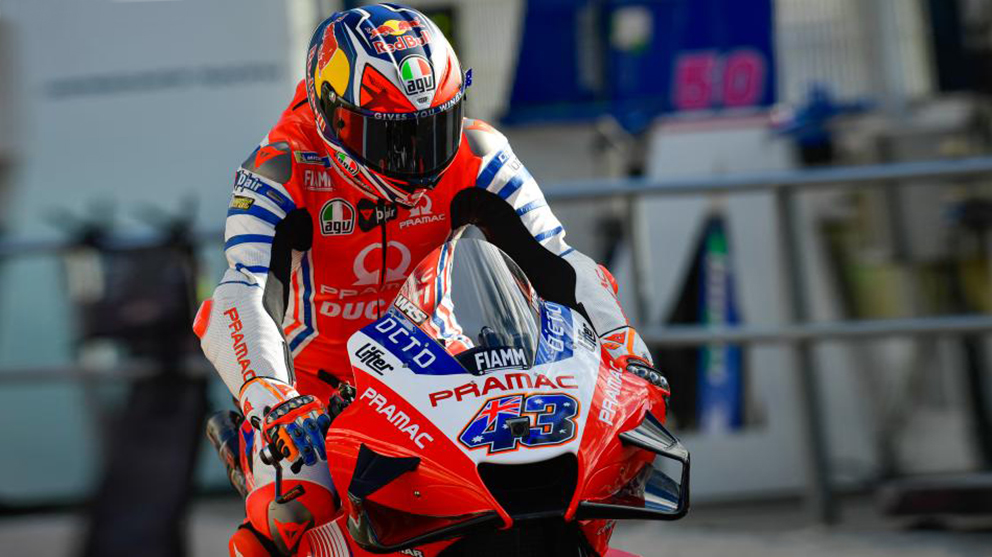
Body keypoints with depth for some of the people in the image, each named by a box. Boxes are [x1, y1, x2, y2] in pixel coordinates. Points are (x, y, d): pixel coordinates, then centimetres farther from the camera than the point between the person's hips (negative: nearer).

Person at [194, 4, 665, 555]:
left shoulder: (472, 155, -8)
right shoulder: (285, 171, -19)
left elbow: (559, 263, -11)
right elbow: (241, 298, -31)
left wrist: (626, 350, -27)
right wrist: (271, 400, -49)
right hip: (315, 382, -3)